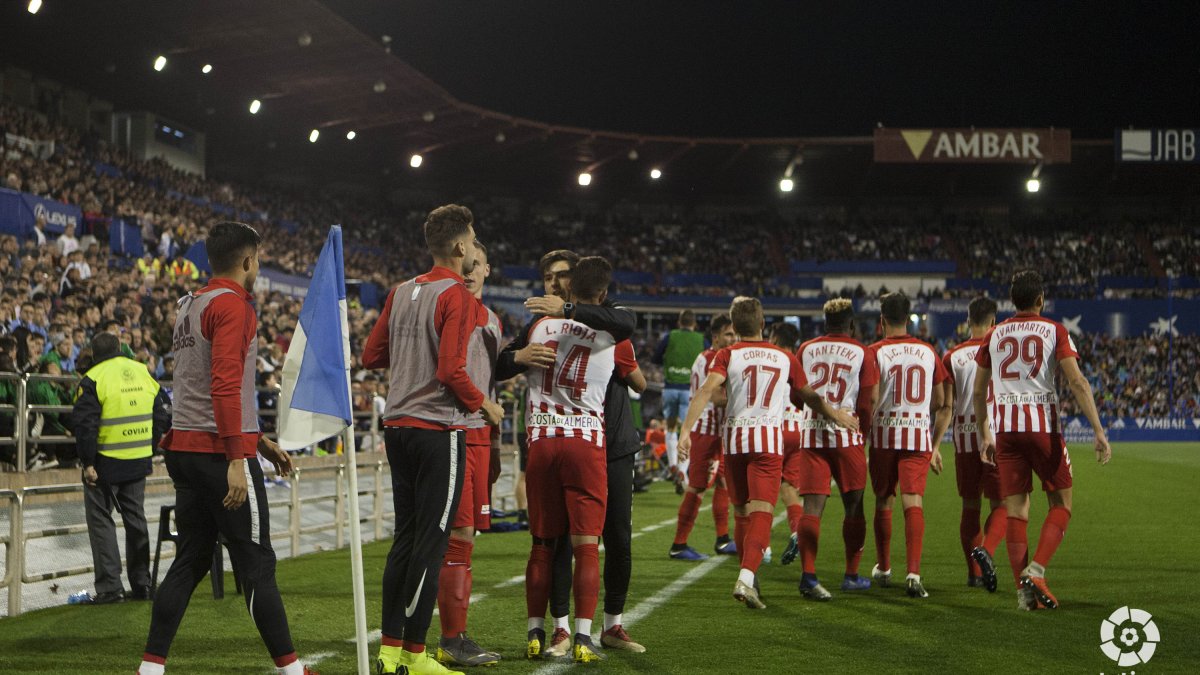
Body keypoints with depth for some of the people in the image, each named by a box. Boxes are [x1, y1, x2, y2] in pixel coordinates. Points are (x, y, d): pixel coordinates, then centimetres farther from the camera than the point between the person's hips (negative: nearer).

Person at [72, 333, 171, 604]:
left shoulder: (93, 379, -10)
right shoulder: (143, 373, 8)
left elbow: (85, 424, -15)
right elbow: (163, 414, 11)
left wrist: (88, 463, -10)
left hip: (106, 463, -5)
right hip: (139, 462, 6)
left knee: (100, 519, 3)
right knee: (135, 518, 15)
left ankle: (110, 585, -2)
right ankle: (141, 584, 18)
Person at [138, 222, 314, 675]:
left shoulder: (190, 306, 18)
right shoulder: (233, 305, -10)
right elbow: (225, 386, -21)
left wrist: (260, 441, 26)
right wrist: (237, 458, -23)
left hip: (185, 447, 9)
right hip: (221, 451, -9)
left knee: (190, 560, 10)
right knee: (257, 565, -3)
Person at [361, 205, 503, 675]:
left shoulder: (401, 293, 10)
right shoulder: (458, 298, -12)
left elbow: (371, 356, 15)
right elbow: (451, 371, -19)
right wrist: (483, 404, -4)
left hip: (398, 426, 8)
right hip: (439, 430, -8)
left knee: (405, 539, 12)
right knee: (431, 543, -2)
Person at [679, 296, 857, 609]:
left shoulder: (728, 355, 5)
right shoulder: (785, 358, 11)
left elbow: (706, 390, -11)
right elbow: (810, 397, 20)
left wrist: (686, 431, -16)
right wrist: (836, 416, 38)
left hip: (734, 438, 1)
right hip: (769, 439, -1)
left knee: (741, 513, 15)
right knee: (761, 513, -9)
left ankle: (748, 577, 24)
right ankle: (746, 577, -27)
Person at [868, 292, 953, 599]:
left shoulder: (875, 352, -2)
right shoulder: (928, 352, 10)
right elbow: (943, 406, 12)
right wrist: (935, 446, 19)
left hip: (884, 435, -1)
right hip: (919, 436, 1)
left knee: (883, 502, 15)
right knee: (913, 503, -5)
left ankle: (883, 568, 30)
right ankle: (914, 573, -21)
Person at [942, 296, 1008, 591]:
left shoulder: (952, 357, 4)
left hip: (964, 436, 3)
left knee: (970, 506, 11)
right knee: (1001, 504, 2)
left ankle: (974, 572, 15)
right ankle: (986, 549, -26)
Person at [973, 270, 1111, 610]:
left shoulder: (994, 335, 12)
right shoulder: (1054, 331, 2)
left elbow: (978, 392, 15)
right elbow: (1077, 383, -9)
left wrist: (984, 436, 26)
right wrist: (1099, 432, -10)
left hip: (1006, 429, 3)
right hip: (1043, 426, -3)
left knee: (1015, 511, 6)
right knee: (1061, 504, 10)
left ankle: (1024, 590, 3)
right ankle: (1036, 569, -8)